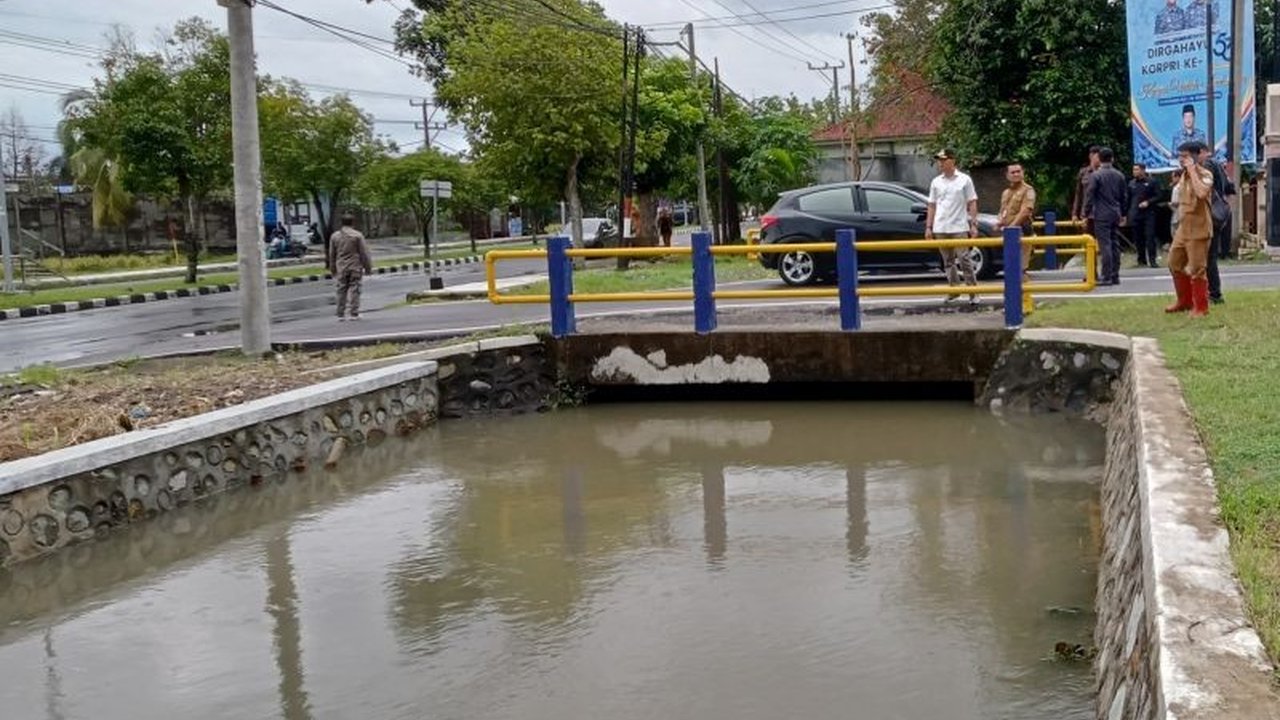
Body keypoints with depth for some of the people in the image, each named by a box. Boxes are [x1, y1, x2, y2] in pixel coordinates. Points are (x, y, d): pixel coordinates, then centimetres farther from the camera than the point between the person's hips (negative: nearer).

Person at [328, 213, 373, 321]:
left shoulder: (335, 236, 7)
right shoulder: (357, 235, -5)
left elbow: (332, 255, 12)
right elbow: (364, 253, -5)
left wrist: (333, 269, 20)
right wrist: (368, 267, 1)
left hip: (341, 268, 3)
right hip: (355, 267, -3)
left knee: (341, 291, 7)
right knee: (354, 290, 0)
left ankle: (340, 315, 8)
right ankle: (354, 314, -2)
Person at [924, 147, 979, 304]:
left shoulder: (964, 180, 0)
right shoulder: (936, 182, 9)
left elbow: (972, 203, 1)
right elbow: (932, 206, 12)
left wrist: (974, 225, -6)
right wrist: (928, 227, 7)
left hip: (959, 227, -4)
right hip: (941, 228, 4)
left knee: (964, 260, -7)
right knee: (948, 261, 10)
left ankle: (973, 292, -3)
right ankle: (954, 288, 19)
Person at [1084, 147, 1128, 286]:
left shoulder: (1095, 175, -8)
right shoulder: (1119, 175, 9)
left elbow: (1089, 196, -9)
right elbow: (1125, 196, 14)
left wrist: (1086, 214, -3)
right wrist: (1122, 213, 23)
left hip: (1101, 215, -5)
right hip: (1116, 215, 6)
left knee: (1105, 245, -8)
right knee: (1115, 245, 9)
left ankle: (1107, 277, -10)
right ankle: (1115, 276, 12)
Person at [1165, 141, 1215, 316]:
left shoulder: (1205, 174, -13)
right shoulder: (1184, 175, 13)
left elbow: (1201, 193, -34)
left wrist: (1192, 170, -26)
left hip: (1198, 230, -9)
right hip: (1183, 229, 9)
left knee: (1197, 269, -5)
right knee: (1175, 263, 14)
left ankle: (1201, 307, 4)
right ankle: (1184, 301, 29)